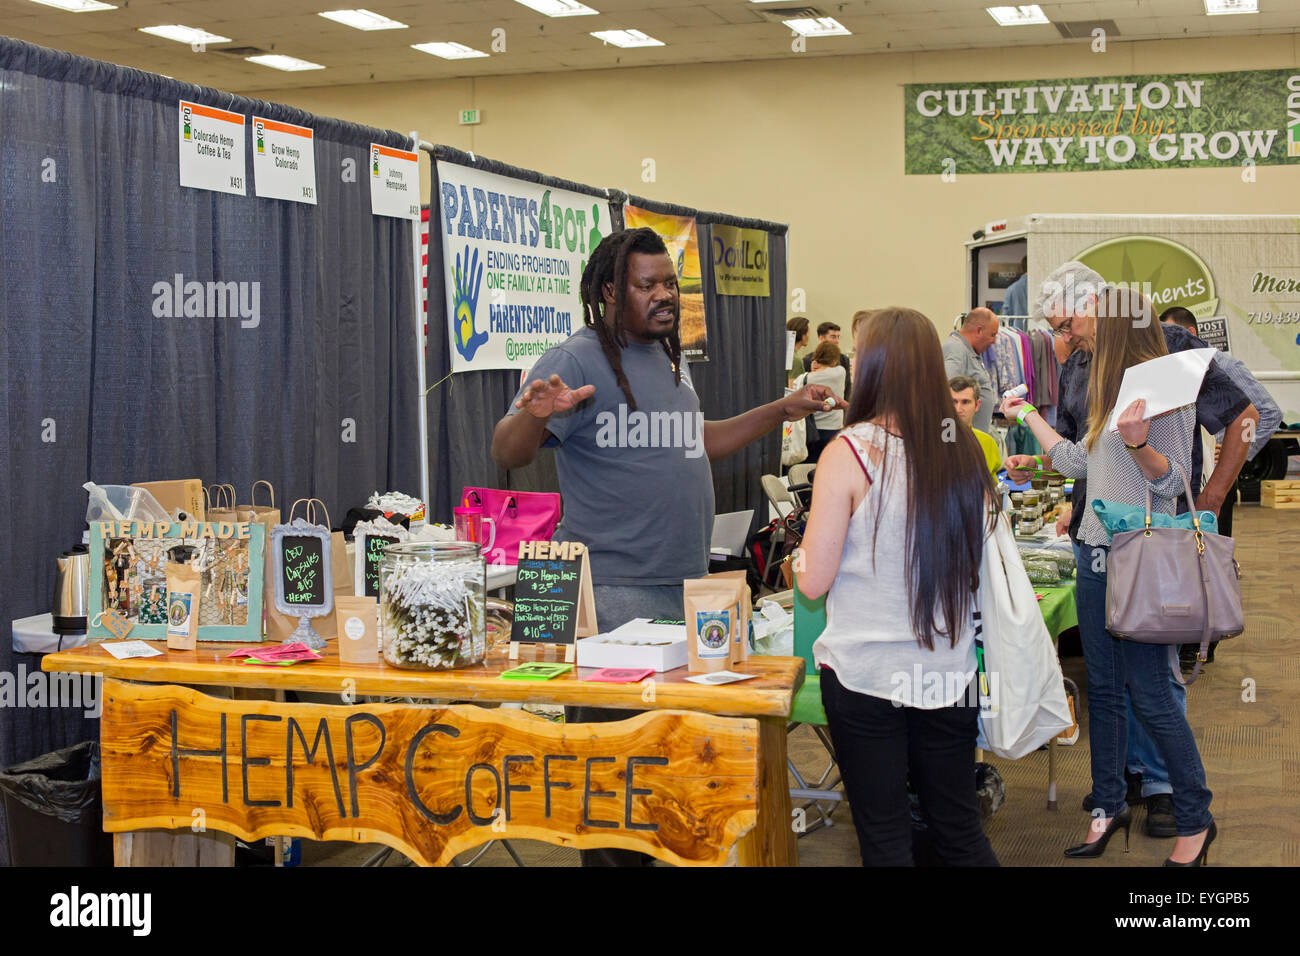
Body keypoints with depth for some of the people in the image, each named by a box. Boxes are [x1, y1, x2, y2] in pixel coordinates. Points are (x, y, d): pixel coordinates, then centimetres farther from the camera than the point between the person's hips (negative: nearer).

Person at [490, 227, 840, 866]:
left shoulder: (669, 359, 17)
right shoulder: (578, 361, -10)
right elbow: (508, 454, -16)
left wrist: (782, 410, 25)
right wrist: (533, 414, -38)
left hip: (687, 586, 8)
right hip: (615, 593, -8)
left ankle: (650, 850, 26)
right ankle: (612, 857, 11)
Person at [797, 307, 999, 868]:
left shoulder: (848, 453, -13)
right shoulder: (964, 452, 0)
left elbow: (813, 582, -11)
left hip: (864, 672, -4)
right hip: (948, 672, 4)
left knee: (885, 839, 7)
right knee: (959, 831, 16)